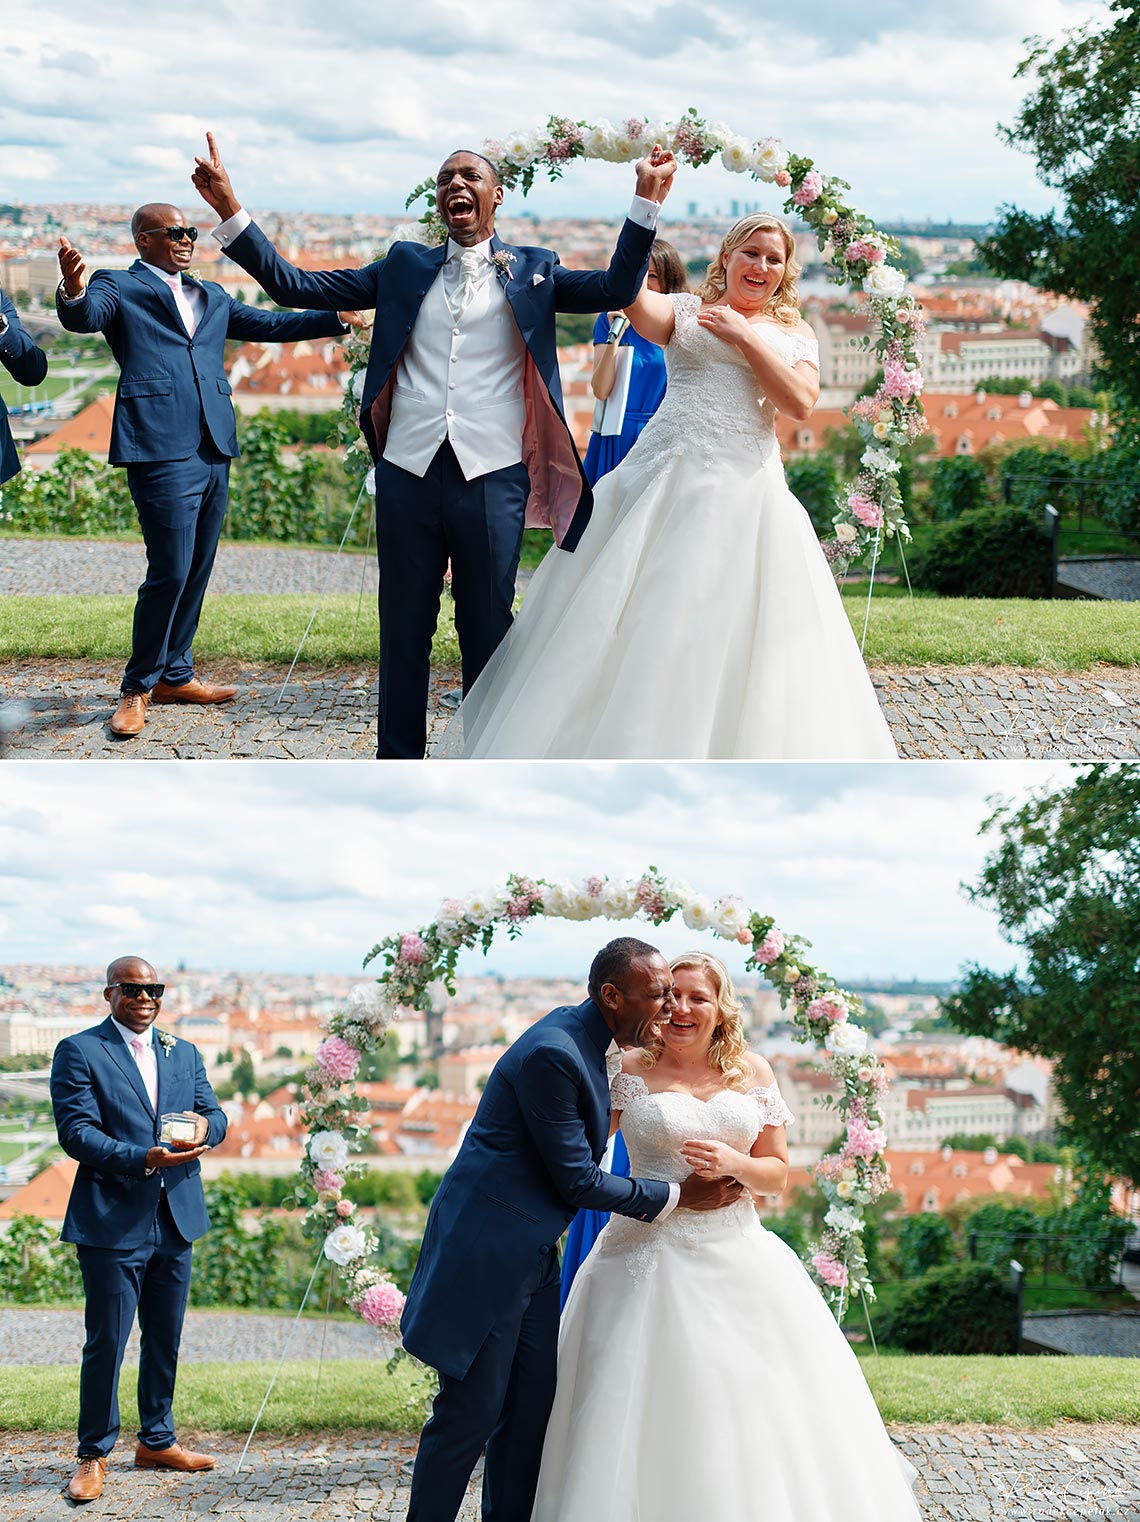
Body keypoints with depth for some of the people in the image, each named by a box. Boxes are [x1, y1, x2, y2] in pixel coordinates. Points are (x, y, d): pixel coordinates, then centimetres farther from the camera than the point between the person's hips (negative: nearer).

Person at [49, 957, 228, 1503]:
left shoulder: (184, 1054, 15)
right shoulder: (79, 1052, -4)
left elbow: (215, 1118, 11)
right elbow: (76, 1132, -13)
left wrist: (204, 1124, -14)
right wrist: (145, 1159, -26)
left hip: (176, 1218, 6)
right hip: (112, 1220, -6)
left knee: (165, 1339, 14)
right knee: (106, 1341, -3)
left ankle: (157, 1440, 28)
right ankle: (94, 1455, 8)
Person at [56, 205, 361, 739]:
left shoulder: (211, 297, 23)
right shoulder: (118, 287, 2)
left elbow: (269, 324, 24)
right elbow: (85, 317, -17)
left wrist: (337, 318, 15)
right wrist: (73, 294, -40)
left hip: (214, 449, 8)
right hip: (161, 449, -7)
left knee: (197, 570, 12)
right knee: (170, 571, -11)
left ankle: (175, 674, 24)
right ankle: (137, 689, 1)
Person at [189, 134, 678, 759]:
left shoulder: (531, 270, 9)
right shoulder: (406, 267, 13)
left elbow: (617, 289, -4)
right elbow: (296, 287, 9)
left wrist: (646, 202, -12)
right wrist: (229, 210, 2)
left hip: (492, 479, -2)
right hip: (409, 474, 2)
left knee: (487, 635, 6)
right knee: (403, 633, 8)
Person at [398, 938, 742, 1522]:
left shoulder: (585, 1040, 8)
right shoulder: (553, 1054, -22)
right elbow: (577, 1182, -18)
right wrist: (676, 1197, -9)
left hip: (530, 1250, 10)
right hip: (487, 1249, -10)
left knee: (531, 1406, 10)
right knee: (470, 1412, -3)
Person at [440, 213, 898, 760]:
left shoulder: (794, 334, 16)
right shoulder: (683, 310, 11)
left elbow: (801, 402, -1)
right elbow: (633, 298, -10)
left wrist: (744, 336, -3)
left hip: (743, 489, 1)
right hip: (666, 479, -1)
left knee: (728, 634, -1)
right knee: (637, 626, -2)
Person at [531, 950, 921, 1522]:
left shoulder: (752, 1073, 7)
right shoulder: (630, 1072, -1)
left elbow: (777, 1174, 9)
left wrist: (733, 1164, -9)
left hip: (740, 1259, 3)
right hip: (653, 1256, -3)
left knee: (756, 1416, 2)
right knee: (652, 1413, -5)